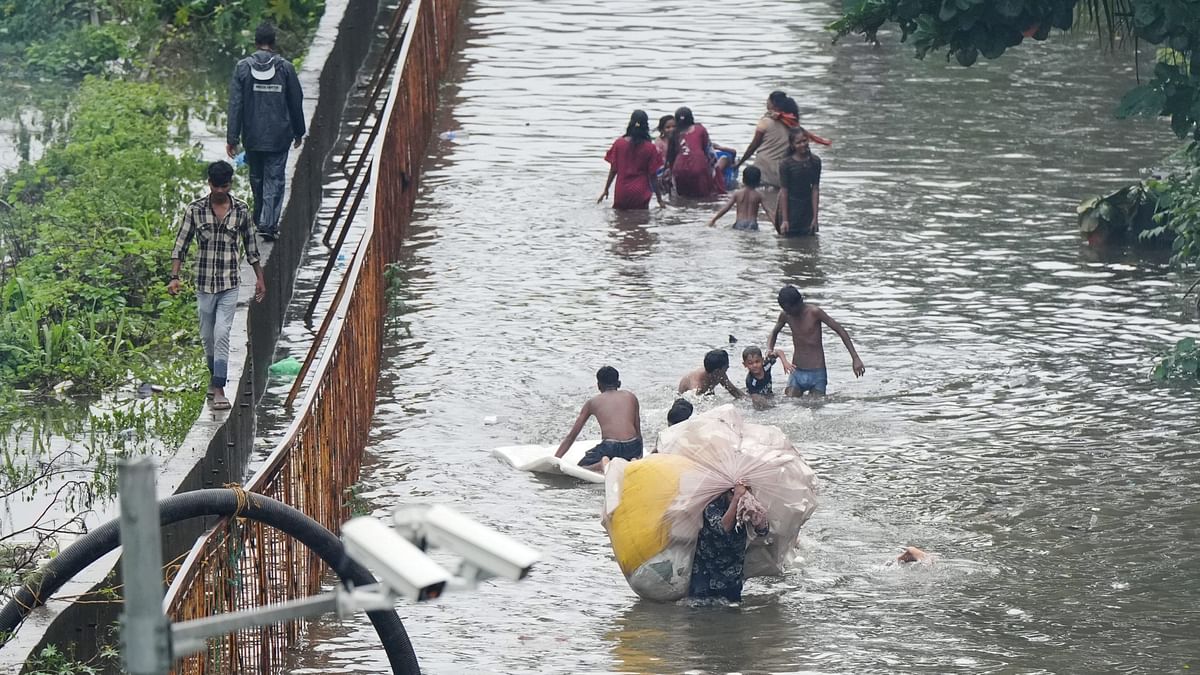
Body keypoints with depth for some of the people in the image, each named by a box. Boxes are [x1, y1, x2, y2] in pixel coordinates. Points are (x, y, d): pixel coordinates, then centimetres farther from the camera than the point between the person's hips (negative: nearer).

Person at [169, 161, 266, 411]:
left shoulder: (241, 210, 1)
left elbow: (251, 247, 11)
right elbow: (181, 245, 1)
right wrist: (174, 277, -8)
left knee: (222, 334, -12)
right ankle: (214, 376, 34)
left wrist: (260, 278, 13)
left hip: (229, 284, -1)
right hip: (204, 283, 1)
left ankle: (218, 389, -14)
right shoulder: (195, 210, -2)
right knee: (207, 336, 12)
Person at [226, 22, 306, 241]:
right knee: (274, 179, 2)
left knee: (257, 178, 17)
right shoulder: (285, 68, -5)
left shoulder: (242, 67, -5)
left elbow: (235, 105, -6)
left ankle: (260, 221, 29)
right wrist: (298, 132, 15)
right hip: (279, 136, -1)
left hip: (252, 137, 1)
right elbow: (296, 103, 2)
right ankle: (268, 223, -10)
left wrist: (232, 137, -4)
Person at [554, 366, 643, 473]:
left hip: (609, 447, -2)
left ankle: (601, 465, -15)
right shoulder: (630, 397, 22)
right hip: (633, 447, 2)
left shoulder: (592, 402, 19)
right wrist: (639, 456, 40)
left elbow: (571, 435, 21)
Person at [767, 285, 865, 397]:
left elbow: (841, 331, -10)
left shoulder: (814, 312, -14)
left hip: (816, 373, -4)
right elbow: (774, 333, 22)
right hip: (796, 372, 4)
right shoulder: (785, 315, 1)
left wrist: (855, 358, -14)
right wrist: (769, 350, 0)